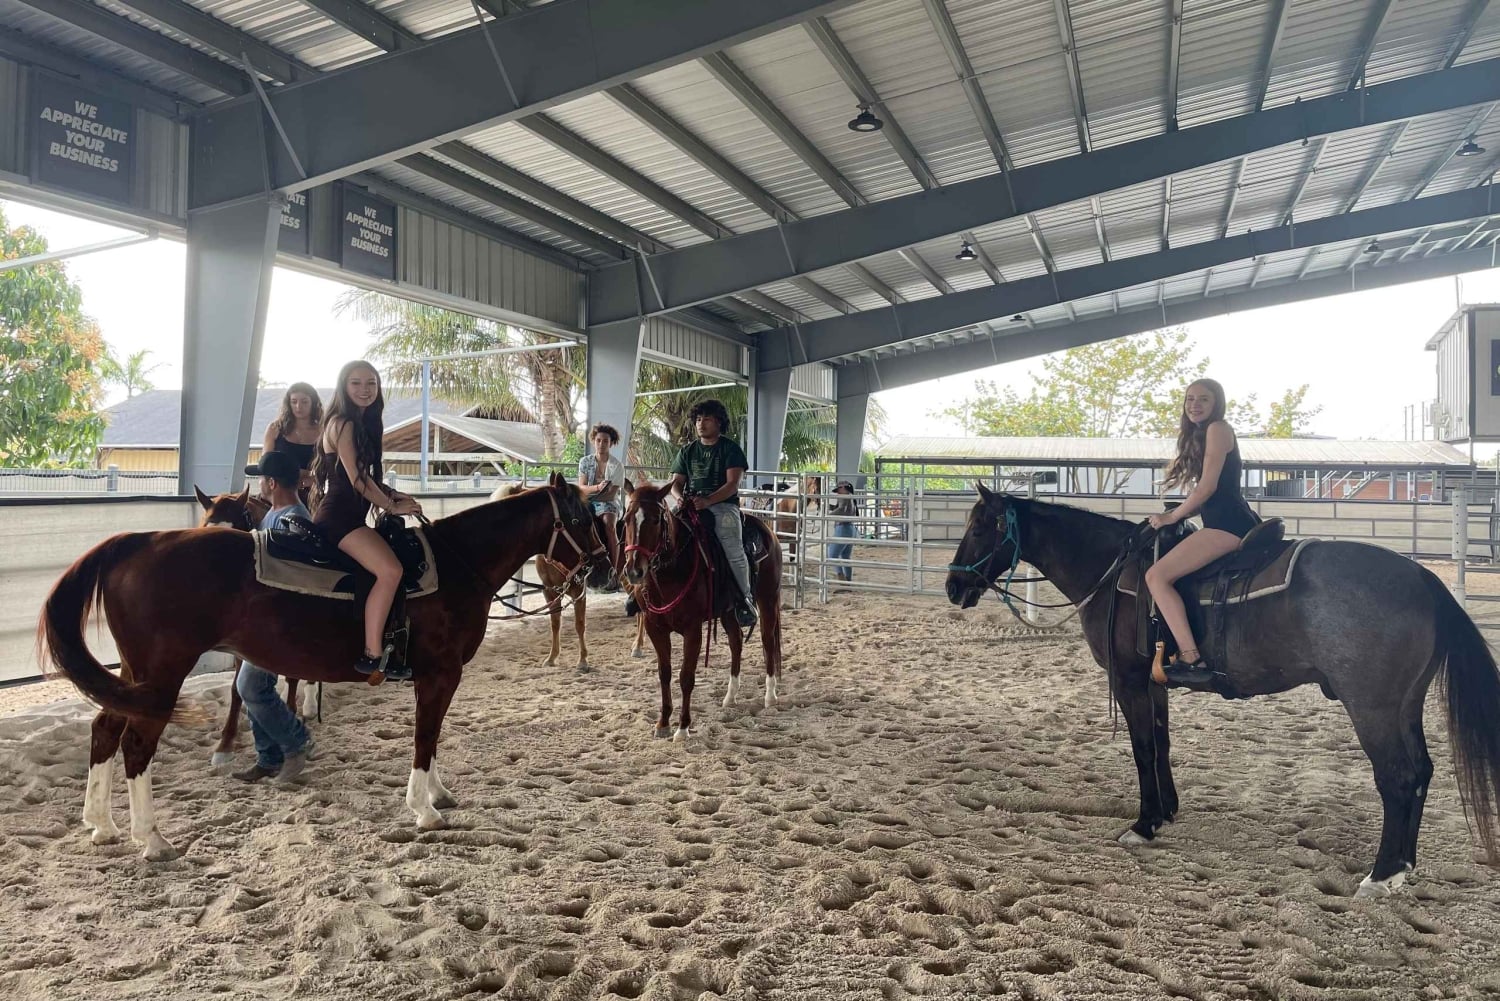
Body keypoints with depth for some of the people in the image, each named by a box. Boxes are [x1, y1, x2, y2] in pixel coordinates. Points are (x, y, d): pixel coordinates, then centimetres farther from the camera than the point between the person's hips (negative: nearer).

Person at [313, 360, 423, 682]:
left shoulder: (363, 423, 17)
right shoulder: (342, 423, -10)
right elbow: (357, 479, -14)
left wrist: (392, 494, 6)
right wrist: (392, 506, -5)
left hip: (352, 515, 10)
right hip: (339, 516, -10)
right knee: (390, 570, -26)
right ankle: (371, 655, -22)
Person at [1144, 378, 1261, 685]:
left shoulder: (1217, 429, -5)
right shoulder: (1198, 435, 23)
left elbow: (1207, 487, -13)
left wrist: (1172, 517, -5)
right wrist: (1179, 513, 12)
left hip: (1228, 524, -11)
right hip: (1227, 524, 11)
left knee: (1157, 576, -19)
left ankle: (1191, 659, -26)